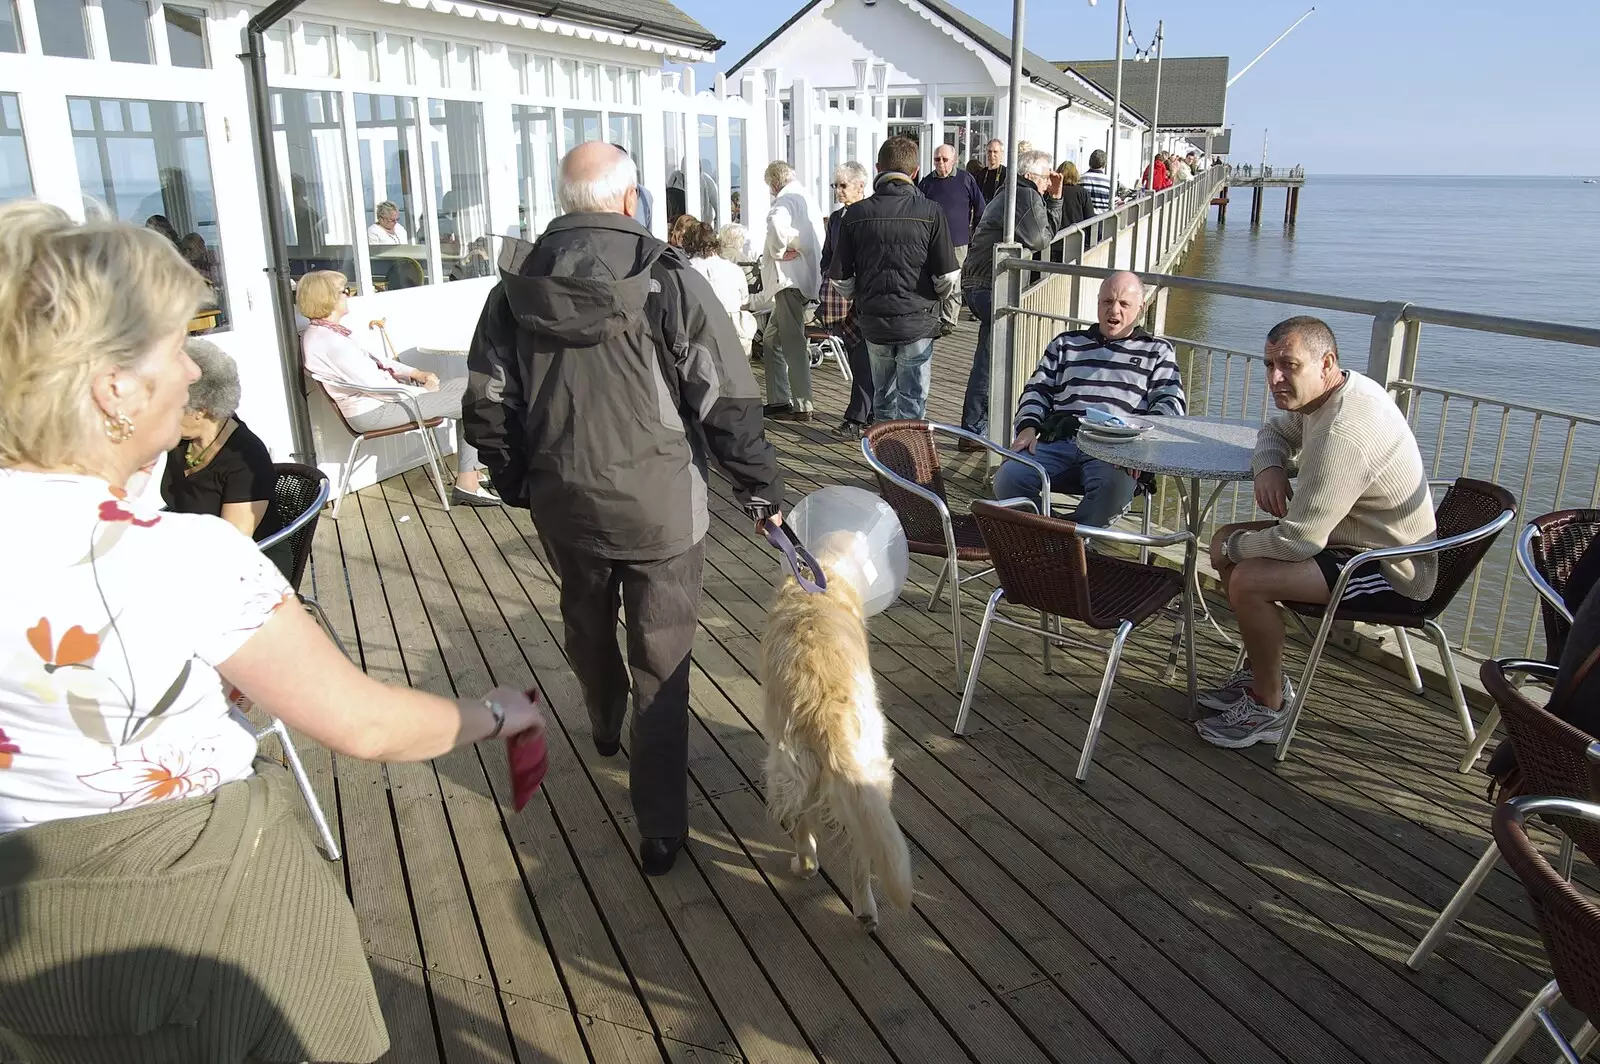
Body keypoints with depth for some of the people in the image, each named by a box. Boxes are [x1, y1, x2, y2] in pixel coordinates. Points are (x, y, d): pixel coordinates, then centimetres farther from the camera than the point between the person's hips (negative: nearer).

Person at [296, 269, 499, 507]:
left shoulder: (324, 333, 11)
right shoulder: (328, 341, -22)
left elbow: (371, 360, 17)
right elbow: (373, 385, -23)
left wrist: (417, 373, 5)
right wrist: (422, 391, -11)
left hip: (381, 396, 11)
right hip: (374, 410, -11)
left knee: (465, 386, 4)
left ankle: (473, 474, 3)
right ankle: (468, 485, -7)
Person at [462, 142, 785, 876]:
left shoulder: (517, 282, -1)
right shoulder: (666, 278, -11)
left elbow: (486, 404, 3)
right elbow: (727, 402, -13)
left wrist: (518, 481, 17)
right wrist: (761, 491, -3)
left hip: (562, 497, 4)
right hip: (658, 500, -4)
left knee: (586, 623, 27)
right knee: (660, 660, 5)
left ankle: (606, 730, 54)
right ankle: (660, 826, 11)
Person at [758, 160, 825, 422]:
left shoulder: (786, 200, -11)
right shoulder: (807, 199, 21)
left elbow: (777, 223, -34)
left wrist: (777, 252, -17)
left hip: (791, 279, -10)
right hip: (804, 277, 10)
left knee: (793, 342, -6)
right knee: (771, 339, 16)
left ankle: (801, 406, -3)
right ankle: (778, 400, 20)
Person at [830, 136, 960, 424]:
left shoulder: (856, 213, -3)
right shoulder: (930, 211, -9)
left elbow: (840, 277, 0)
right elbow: (948, 277, -10)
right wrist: (938, 298, 12)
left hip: (873, 321, 3)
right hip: (917, 321, -3)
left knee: (883, 398, 19)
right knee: (912, 404, 5)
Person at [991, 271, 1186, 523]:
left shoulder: (1158, 351, 21)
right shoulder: (1066, 344, 29)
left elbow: (1171, 403, 8)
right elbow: (1038, 389, 24)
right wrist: (1028, 427, 1)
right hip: (1058, 443, 2)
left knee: (1112, 484, -40)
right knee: (1007, 478, -28)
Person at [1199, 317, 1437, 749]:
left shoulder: (1344, 433, -31)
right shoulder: (1338, 391, 0)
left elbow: (1297, 540, -31)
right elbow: (1275, 432, 19)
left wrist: (1234, 547, -12)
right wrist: (1269, 467, -5)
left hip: (1393, 573, -11)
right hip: (1357, 539, 11)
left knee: (1247, 579, -27)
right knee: (1227, 540, 8)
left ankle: (1269, 707, -5)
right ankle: (1264, 672, 18)